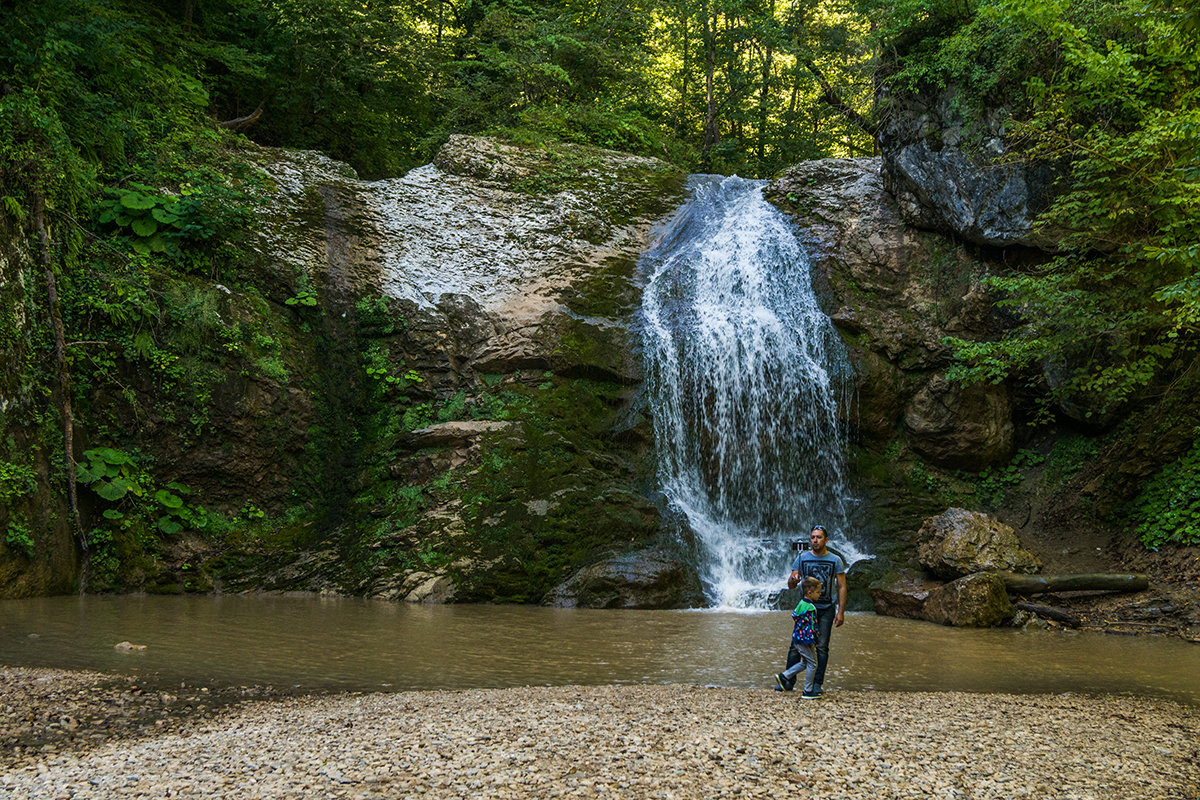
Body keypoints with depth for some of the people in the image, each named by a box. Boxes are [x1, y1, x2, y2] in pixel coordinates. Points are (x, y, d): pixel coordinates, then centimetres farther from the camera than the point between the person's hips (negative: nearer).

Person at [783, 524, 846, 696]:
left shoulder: (835, 560, 1)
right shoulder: (802, 558, 3)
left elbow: (841, 587, 1)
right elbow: (791, 584, 1)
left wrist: (841, 612, -6)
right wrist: (793, 580, -24)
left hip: (826, 609, -1)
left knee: (822, 647, -2)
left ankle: (817, 683, 5)